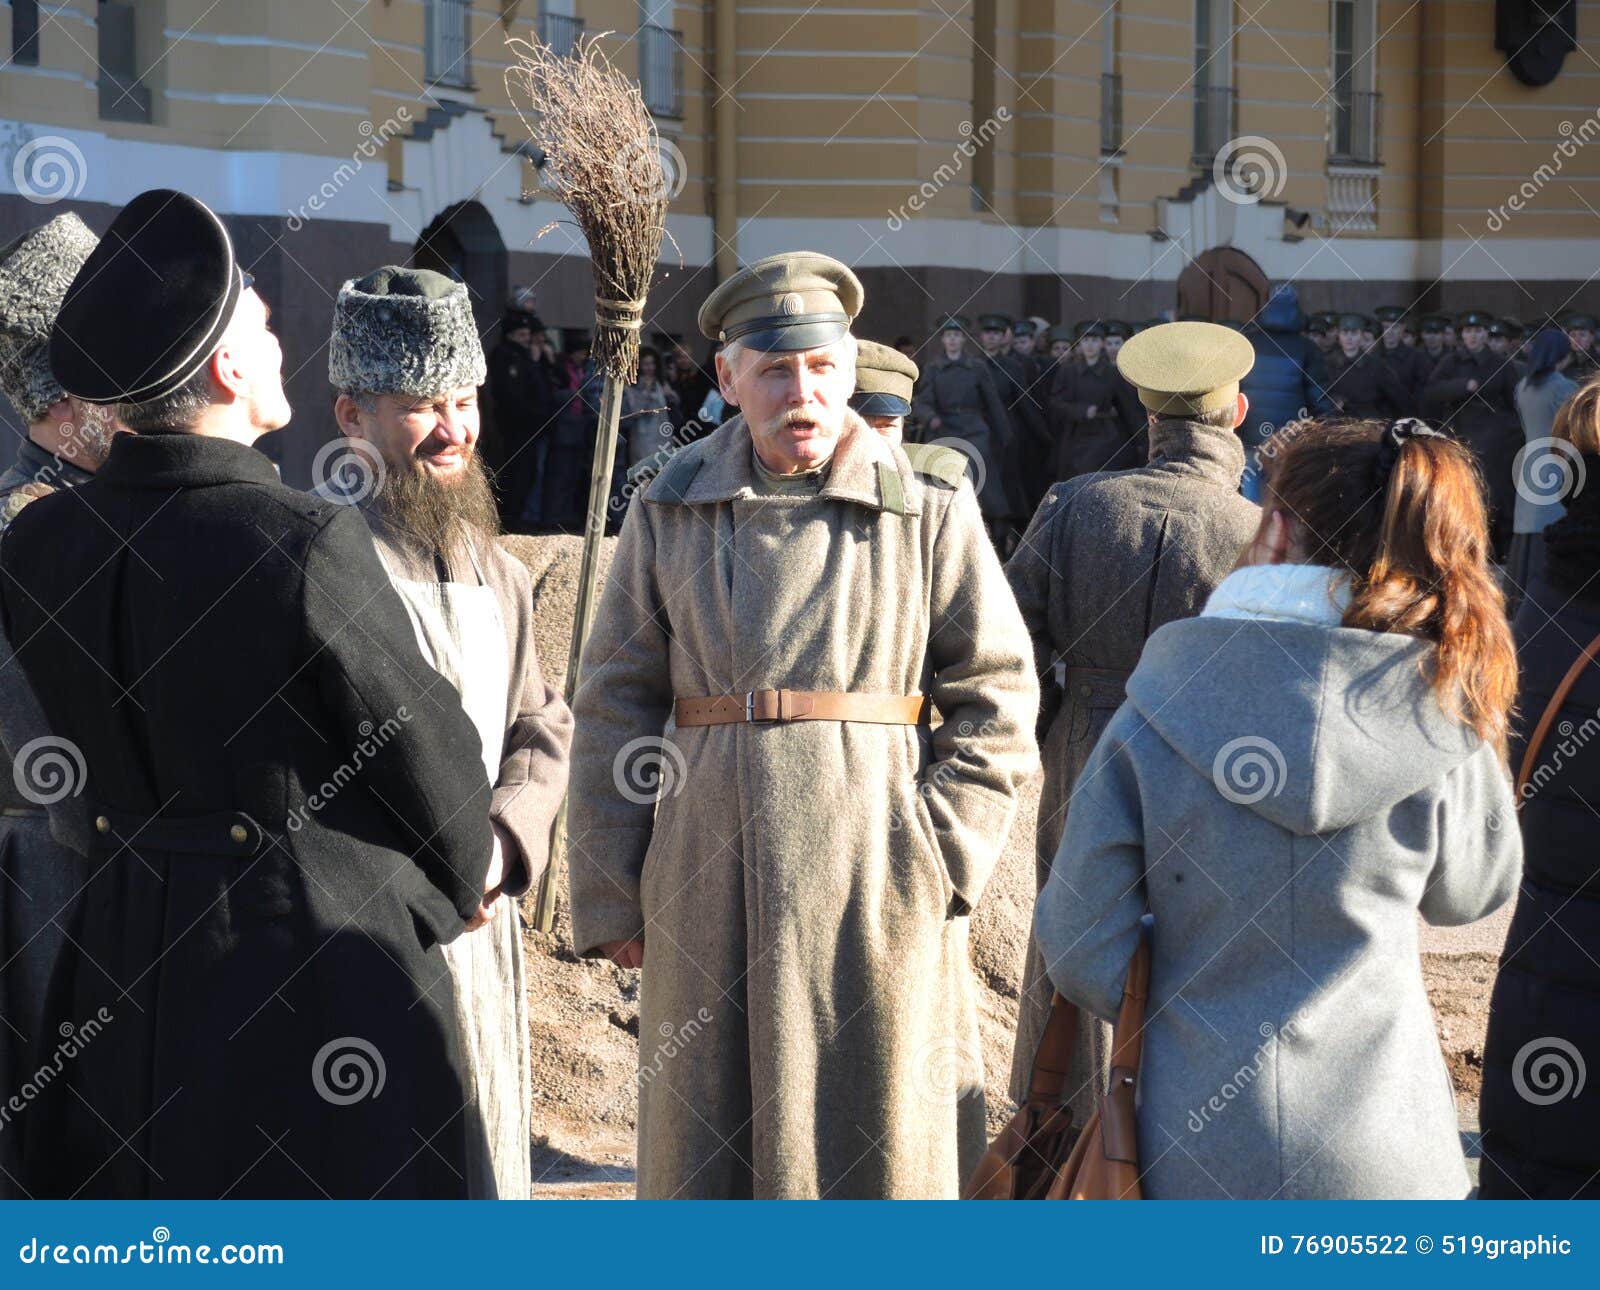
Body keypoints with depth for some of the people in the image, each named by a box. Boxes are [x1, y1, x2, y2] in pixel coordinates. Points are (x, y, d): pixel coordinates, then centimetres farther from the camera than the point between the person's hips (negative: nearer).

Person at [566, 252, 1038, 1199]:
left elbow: (997, 703, 3)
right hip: (711, 888, 2)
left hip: (877, 888, -1)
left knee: (878, 1141, 3)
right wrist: (610, 897, 3)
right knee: (707, 1147, 7)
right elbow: (615, 711, 7)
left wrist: (934, 858, -5)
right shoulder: (669, 514, 6)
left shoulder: (930, 511, 1)